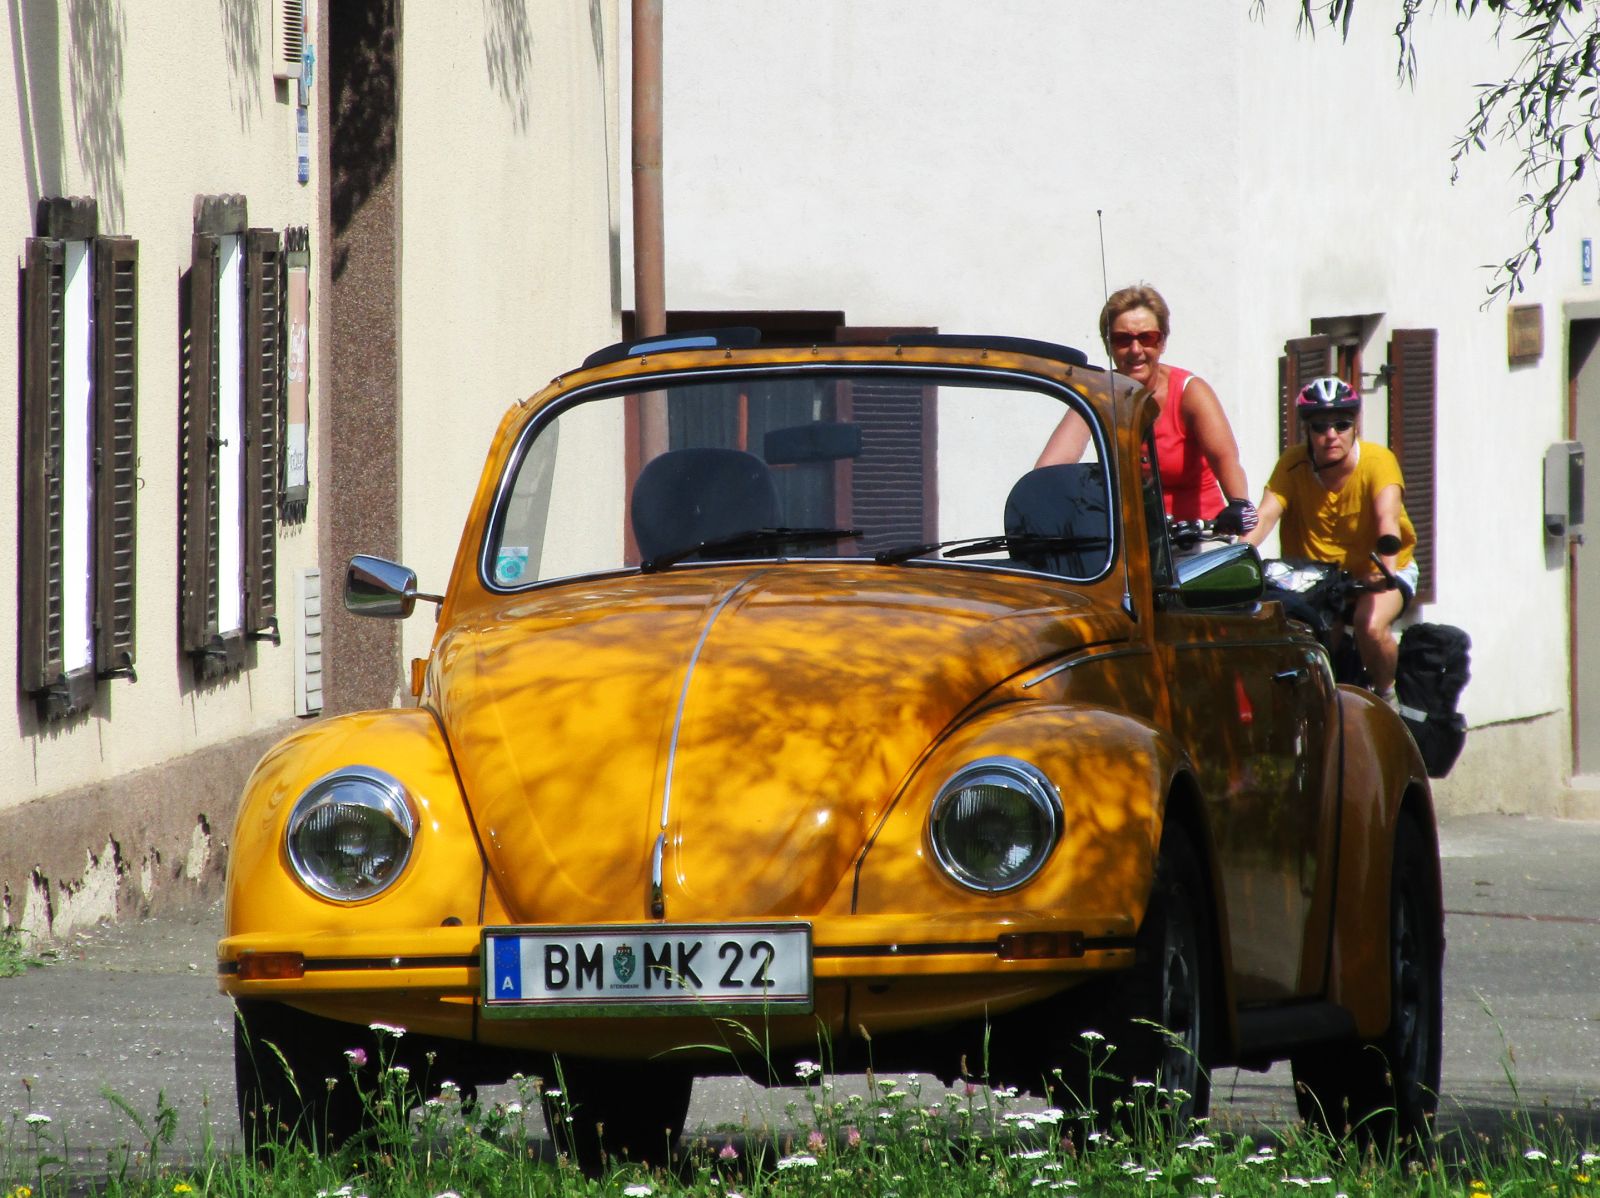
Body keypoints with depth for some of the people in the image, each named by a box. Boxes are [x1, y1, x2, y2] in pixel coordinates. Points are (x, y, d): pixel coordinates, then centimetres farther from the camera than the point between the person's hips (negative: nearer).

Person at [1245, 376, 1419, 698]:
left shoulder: (1378, 461, -18)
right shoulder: (1294, 463, -12)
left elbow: (1387, 519, -33)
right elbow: (1265, 516, -24)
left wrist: (1387, 567, -52)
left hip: (1378, 572, -3)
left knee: (1371, 626, -32)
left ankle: (1385, 695, -2)